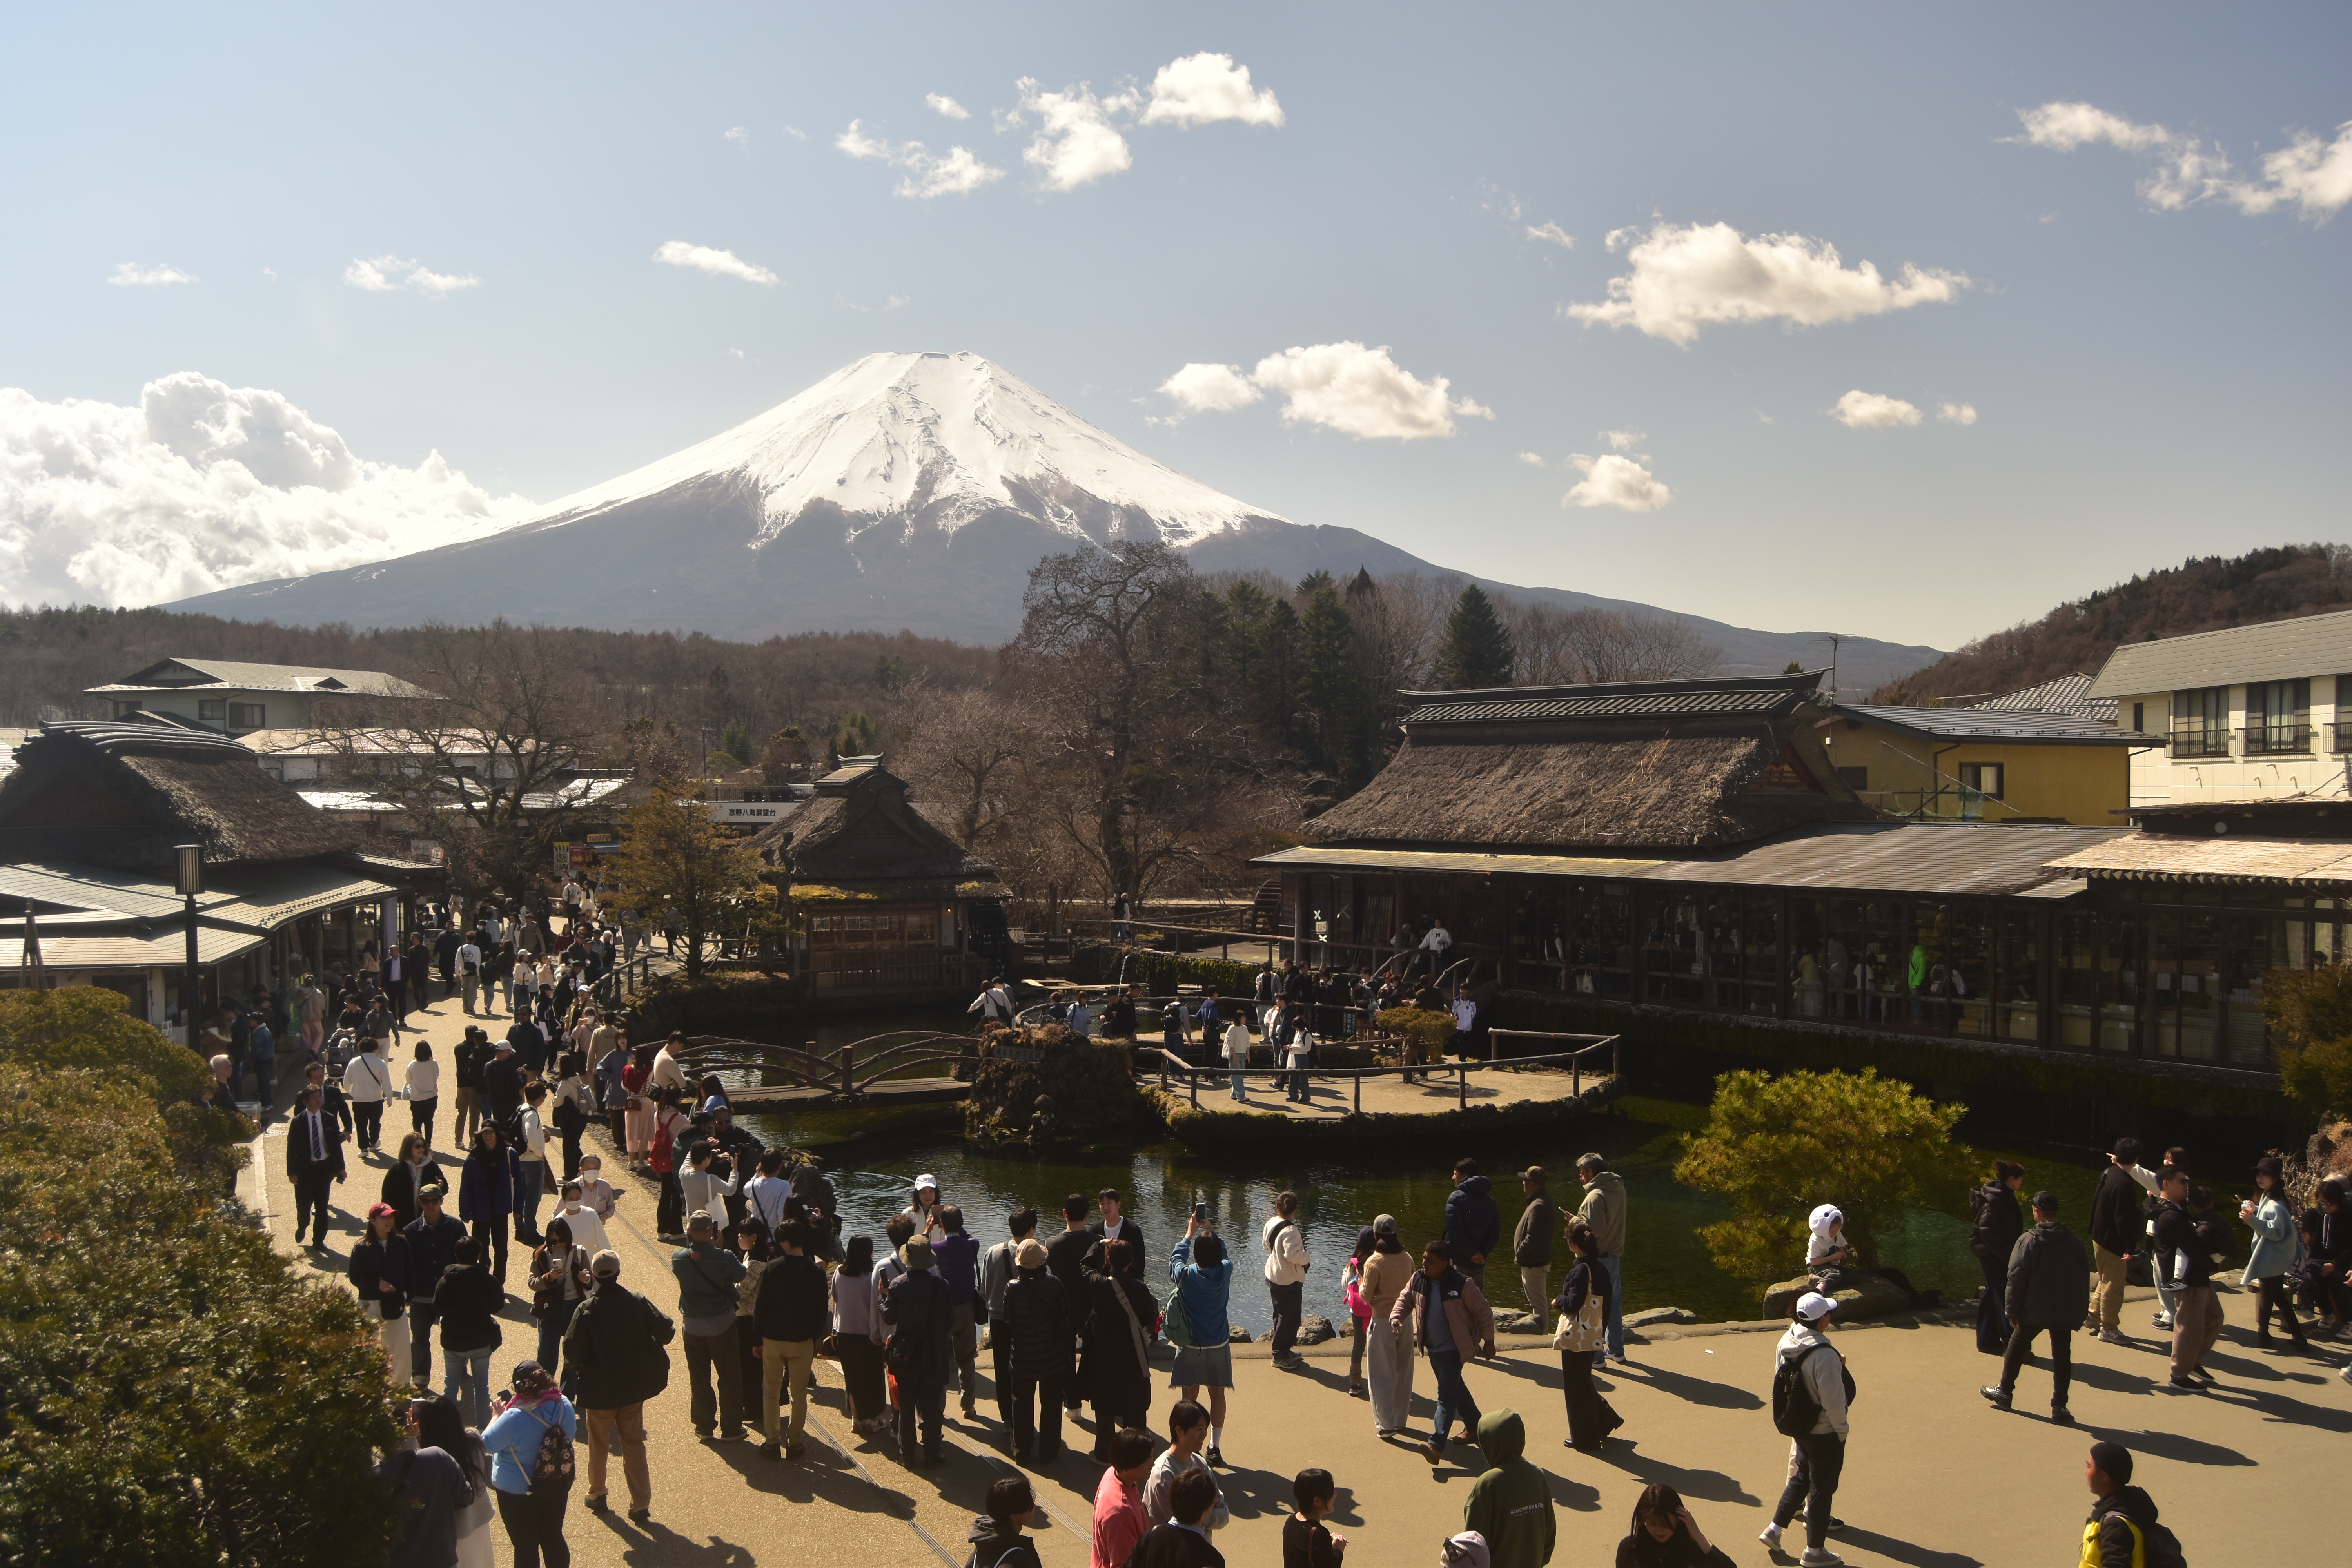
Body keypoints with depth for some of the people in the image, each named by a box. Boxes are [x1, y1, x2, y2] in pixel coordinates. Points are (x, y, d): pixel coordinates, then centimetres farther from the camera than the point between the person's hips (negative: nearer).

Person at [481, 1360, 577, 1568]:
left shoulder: (515, 1419, -31)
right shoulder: (564, 1405, -14)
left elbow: (487, 1444, -16)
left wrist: (498, 1415, -1)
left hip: (518, 1492, -5)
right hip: (558, 1486, 5)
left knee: (525, 1546, 13)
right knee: (553, 1538, 23)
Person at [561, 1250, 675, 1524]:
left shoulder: (586, 1310, -18)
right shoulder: (638, 1303, -11)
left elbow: (573, 1349, -21)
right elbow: (665, 1330, -9)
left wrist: (575, 1368, 1)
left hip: (600, 1390, -2)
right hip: (634, 1388, 2)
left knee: (598, 1444, 19)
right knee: (634, 1445, 12)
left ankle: (596, 1494, 35)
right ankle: (641, 1504, 11)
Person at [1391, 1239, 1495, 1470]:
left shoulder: (1462, 1285, -21)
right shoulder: (1418, 1281, -5)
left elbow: (1482, 1312, -11)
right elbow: (1405, 1299, 9)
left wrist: (1488, 1340, -6)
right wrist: (1396, 1316, -11)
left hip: (1453, 1348, -7)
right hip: (1433, 1347, 7)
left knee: (1446, 1394, -13)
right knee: (1455, 1388, 21)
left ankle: (1436, 1444, -19)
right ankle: (1475, 1427, 39)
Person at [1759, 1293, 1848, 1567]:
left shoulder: (1786, 1343, -6)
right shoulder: (1825, 1356, -29)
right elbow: (1833, 1401, -24)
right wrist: (1841, 1431, -8)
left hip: (1798, 1428, 7)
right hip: (1825, 1432, -7)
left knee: (1801, 1478, 25)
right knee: (1822, 1489, 9)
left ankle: (1774, 1529, 29)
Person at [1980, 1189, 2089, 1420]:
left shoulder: (2028, 1241, -11)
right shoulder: (2073, 1241, 2)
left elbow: (2016, 1279, -11)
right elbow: (2084, 1277, 7)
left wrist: (2013, 1311, -4)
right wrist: (2081, 1310, 14)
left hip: (2034, 1309, -2)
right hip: (2066, 1312, 3)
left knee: (2017, 1345, 17)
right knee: (2061, 1356, 9)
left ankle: (2004, 1391, 25)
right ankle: (2059, 1406, 6)